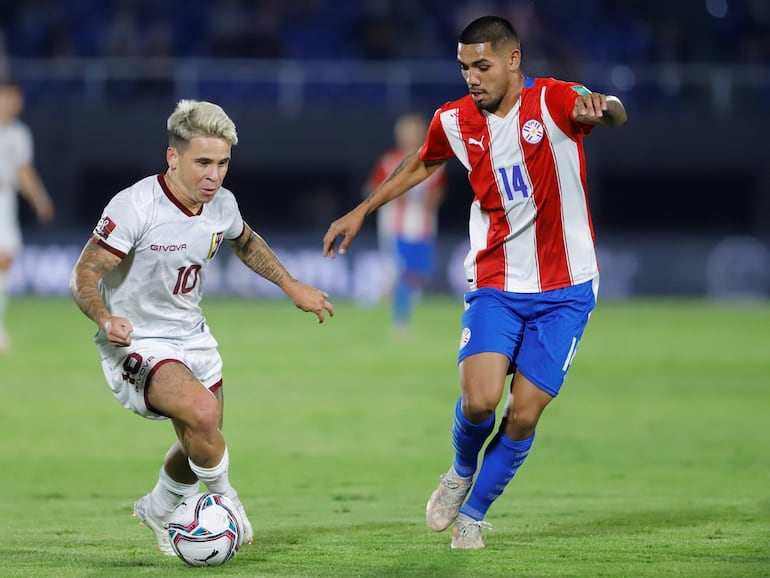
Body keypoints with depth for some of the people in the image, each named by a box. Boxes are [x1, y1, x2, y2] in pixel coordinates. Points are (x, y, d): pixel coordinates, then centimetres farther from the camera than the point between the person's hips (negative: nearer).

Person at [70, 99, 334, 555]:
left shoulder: (222, 205, -5)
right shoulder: (134, 206, -25)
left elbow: (246, 243, 20)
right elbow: (85, 274, -22)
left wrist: (291, 285, 15)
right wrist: (105, 318, -40)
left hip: (191, 336, 7)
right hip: (136, 344, -7)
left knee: (202, 445, 16)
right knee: (202, 413, -30)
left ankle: (160, 510, 46)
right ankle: (224, 498, -3)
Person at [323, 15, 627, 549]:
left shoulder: (553, 101, -14)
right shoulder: (456, 121, 0)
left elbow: (615, 114, -33)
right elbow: (423, 164, 22)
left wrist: (601, 108, -57)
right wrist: (362, 212, 23)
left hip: (564, 292, -2)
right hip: (495, 286, 2)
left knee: (523, 415, -4)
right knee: (479, 399, -19)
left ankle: (473, 513, 20)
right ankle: (462, 471, 15)